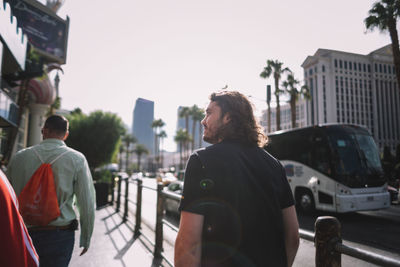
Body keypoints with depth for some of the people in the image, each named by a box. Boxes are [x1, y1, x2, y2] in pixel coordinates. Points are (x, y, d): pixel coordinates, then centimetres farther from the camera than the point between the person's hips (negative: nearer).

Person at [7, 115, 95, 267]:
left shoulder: (19, 157, 0)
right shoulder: (76, 159, -7)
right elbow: (87, 203, -7)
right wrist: (86, 239, 5)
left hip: (23, 235, 2)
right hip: (60, 236, -2)